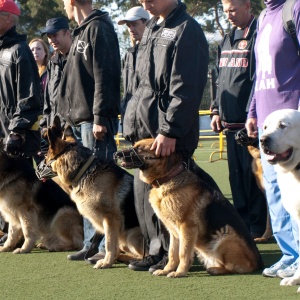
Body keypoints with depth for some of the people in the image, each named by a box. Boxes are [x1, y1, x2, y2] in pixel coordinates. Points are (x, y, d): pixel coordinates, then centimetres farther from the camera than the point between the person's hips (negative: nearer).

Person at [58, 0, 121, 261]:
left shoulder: (99, 28, -10)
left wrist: (100, 117, -22)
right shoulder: (82, 31, 20)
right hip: (79, 120, 10)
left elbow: (104, 76, -18)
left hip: (95, 121, -10)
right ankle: (93, 243, 14)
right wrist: (69, 116, 19)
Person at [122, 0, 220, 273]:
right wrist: (135, 123, 17)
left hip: (171, 134, -9)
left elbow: (185, 89, -18)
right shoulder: (152, 28, 17)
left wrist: (170, 130, -22)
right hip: (146, 129, 9)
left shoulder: (186, 30, -11)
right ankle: (156, 251, 18)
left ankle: (173, 255, 3)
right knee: (144, 191, 9)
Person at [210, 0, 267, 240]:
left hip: (250, 122, -8)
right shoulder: (227, 41, 17)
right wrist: (217, 110, 15)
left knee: (252, 175, -5)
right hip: (230, 121, 8)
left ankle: (257, 228, 1)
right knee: (237, 177, 10)